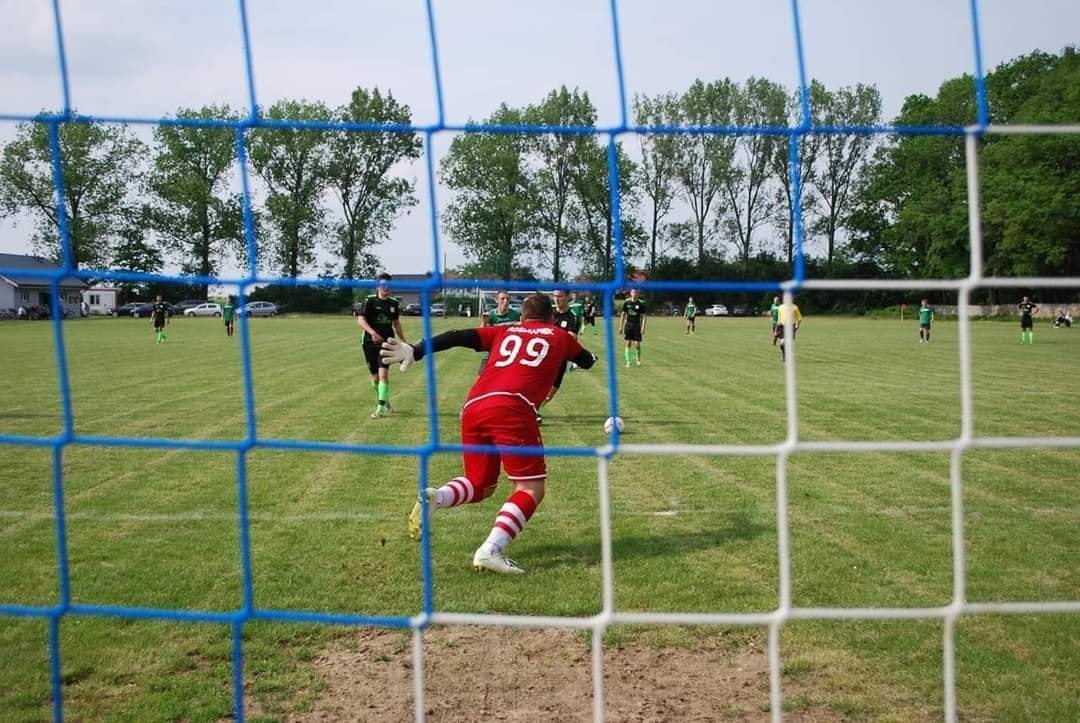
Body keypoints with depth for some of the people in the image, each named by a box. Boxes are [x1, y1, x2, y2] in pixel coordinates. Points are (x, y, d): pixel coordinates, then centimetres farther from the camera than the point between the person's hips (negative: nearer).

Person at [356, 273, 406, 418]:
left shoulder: (394, 303, 7)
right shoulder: (370, 301, -5)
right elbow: (360, 320, -15)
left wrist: (404, 342, 24)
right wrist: (372, 332, -31)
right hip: (370, 343, -1)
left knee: (383, 373, -16)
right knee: (375, 377, 6)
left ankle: (381, 407, -14)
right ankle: (384, 400, 33)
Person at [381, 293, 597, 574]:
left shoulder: (504, 332, 28)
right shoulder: (559, 336, 25)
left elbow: (459, 337, 13)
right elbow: (587, 362, 44)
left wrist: (415, 351, 6)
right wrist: (589, 356, 66)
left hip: (473, 407, 5)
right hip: (513, 408, -4)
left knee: (481, 486, 20)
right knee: (531, 489, 2)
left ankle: (435, 497, -9)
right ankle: (490, 551, -17)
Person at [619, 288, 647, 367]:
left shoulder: (641, 303, -4)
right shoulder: (626, 302, 2)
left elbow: (643, 316, -3)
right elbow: (623, 314, 8)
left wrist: (643, 328, -11)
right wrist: (621, 327, 5)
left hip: (637, 325, -2)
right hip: (628, 325, 2)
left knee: (637, 344, -3)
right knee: (628, 344, -1)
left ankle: (638, 360, 22)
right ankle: (628, 362, 3)